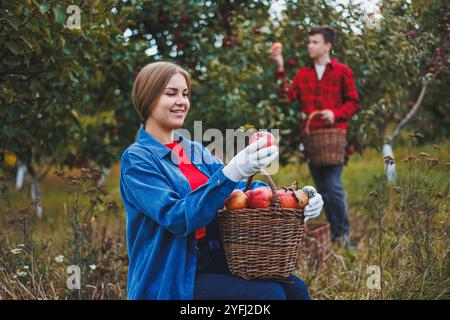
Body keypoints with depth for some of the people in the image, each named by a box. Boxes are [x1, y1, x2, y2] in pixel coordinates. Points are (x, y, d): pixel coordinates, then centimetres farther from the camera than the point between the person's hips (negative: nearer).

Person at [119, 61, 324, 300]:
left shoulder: (195, 151, 14)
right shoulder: (137, 159, -8)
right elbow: (176, 218, -22)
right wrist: (232, 173, -34)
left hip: (212, 261, 7)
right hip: (169, 282, -7)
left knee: (294, 288, -10)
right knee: (270, 293, -21)